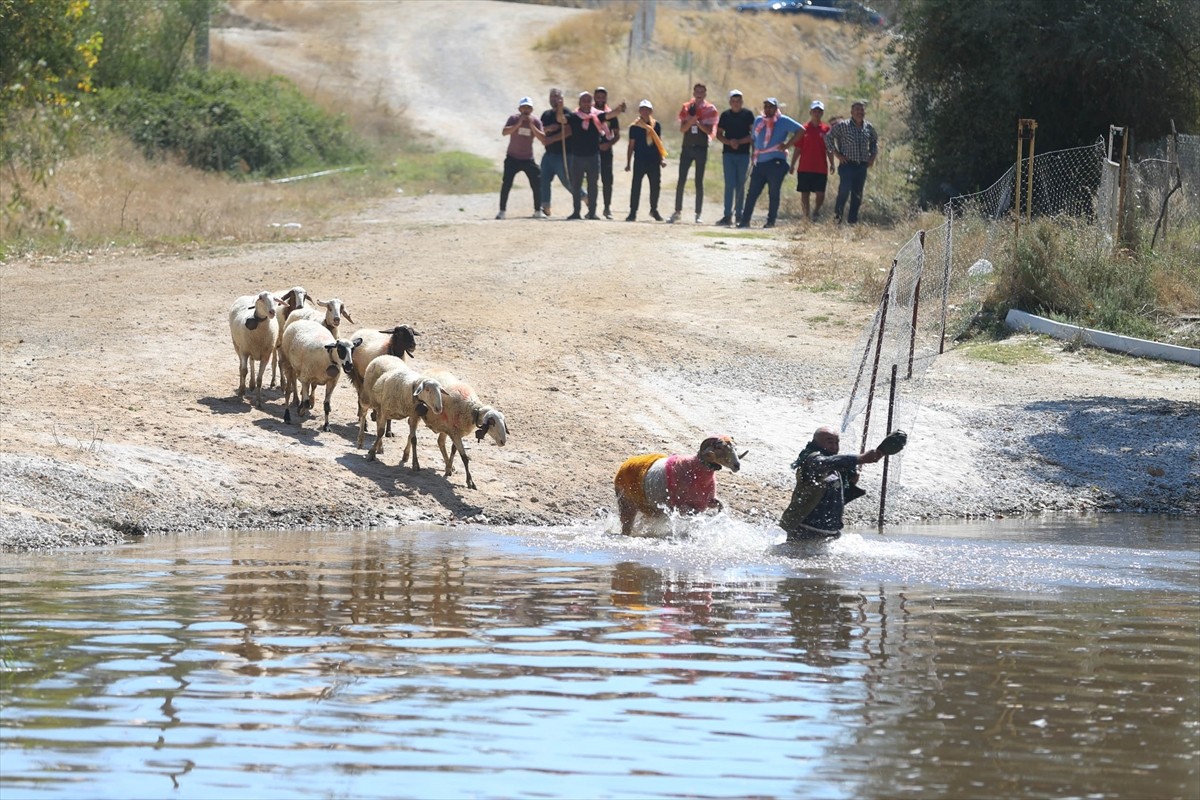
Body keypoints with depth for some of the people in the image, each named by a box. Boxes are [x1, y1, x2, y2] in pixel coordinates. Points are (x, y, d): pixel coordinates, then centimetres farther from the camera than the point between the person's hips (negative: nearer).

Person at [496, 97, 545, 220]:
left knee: (537, 184, -1)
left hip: (528, 159, 2)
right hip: (512, 158, -2)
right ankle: (502, 211, -4)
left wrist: (532, 126, -23)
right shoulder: (514, 119, -8)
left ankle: (538, 211, 12)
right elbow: (504, 132, -23)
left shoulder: (536, 122, -3)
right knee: (506, 184, -10)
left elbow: (543, 139, -15)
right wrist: (519, 124, -30)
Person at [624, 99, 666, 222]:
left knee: (655, 186, 8)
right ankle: (633, 212, -1)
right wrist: (628, 163, 2)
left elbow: (659, 143, 13)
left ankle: (654, 210, 24)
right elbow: (631, 145, 3)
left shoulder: (656, 125, 8)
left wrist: (662, 158, 6)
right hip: (639, 161, -3)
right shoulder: (635, 127, 0)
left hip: (654, 161, 3)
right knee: (636, 186, -5)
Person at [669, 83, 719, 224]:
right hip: (687, 147, 2)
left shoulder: (710, 109, 0)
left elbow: (710, 131, -6)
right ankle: (678, 211, 5)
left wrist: (698, 123, -21)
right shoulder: (686, 108, 7)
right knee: (681, 180, -1)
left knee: (699, 182, 0)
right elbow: (682, 129, 1)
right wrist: (690, 122, -18)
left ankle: (698, 214, 4)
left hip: (701, 148, -2)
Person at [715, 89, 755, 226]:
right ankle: (728, 215, -11)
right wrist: (729, 142, -8)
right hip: (728, 153, 1)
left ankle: (739, 214, 14)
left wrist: (739, 142, -13)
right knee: (729, 184, -7)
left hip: (744, 154, -1)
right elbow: (719, 134, 10)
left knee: (741, 185, 4)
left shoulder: (748, 114, 1)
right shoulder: (725, 115, 7)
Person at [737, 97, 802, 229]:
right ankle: (745, 220, 3)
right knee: (752, 193, 2)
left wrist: (787, 145, -11)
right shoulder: (758, 120, 15)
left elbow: (800, 130, -7)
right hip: (759, 162, 5)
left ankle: (771, 221, 5)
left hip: (776, 162, -5)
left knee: (773, 193, -1)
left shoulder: (783, 121, -2)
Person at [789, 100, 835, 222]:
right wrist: (792, 164, 1)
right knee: (804, 194, 1)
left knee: (820, 194, -4)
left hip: (821, 169, 0)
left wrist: (831, 163, -3)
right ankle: (806, 217, 7)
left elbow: (829, 149, 7)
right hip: (805, 168, 0)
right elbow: (798, 149, 5)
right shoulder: (804, 129, 3)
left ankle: (815, 213, 20)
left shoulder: (826, 129, 5)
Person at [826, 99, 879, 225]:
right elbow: (829, 138, 1)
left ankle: (853, 220, 13)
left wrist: (873, 156, 12)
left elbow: (875, 141, 26)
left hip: (862, 166, 4)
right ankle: (837, 216, 0)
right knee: (844, 191, -15)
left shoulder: (869, 128, 10)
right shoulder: (843, 125, -3)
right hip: (847, 164, -4)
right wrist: (837, 153, -5)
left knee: (857, 195, 6)